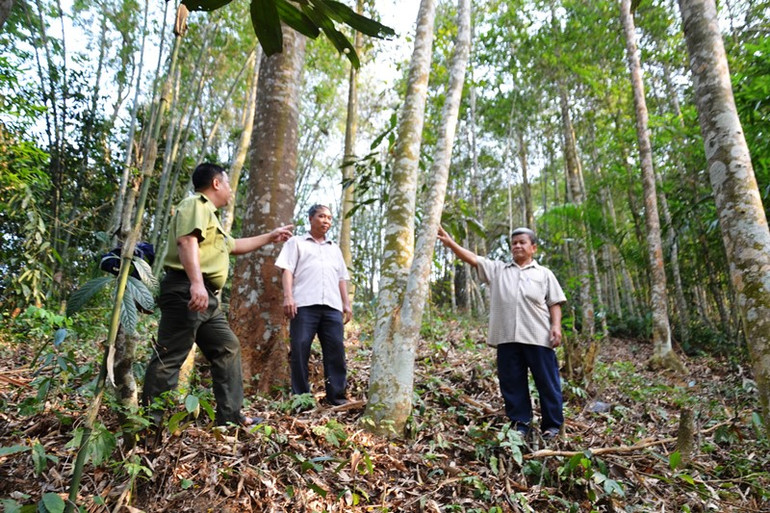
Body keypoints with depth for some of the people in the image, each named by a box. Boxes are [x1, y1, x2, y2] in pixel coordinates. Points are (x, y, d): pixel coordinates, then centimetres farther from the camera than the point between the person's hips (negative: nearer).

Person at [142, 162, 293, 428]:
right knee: (169, 357, -8)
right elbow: (186, 241, -22)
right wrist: (196, 282, -35)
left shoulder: (209, 214, 29)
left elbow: (234, 245, 42)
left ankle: (230, 416, 16)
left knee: (228, 348, 11)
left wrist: (270, 236, 47)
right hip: (186, 291, -11)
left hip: (207, 298, 11)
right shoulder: (195, 204, -3)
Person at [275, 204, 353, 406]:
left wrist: (347, 304, 14)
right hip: (304, 304, -4)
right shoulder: (296, 242, 16)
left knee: (336, 350, -2)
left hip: (332, 306, 4)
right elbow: (287, 270, 3)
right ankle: (300, 396, 3)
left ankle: (337, 396, 4)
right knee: (300, 350, -5)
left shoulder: (335, 248, 29)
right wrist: (288, 296, -11)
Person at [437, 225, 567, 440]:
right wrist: (449, 242, -7)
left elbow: (554, 303, 10)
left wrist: (556, 325, -6)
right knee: (511, 382, 7)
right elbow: (472, 258, 5)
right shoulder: (498, 269, 16)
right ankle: (521, 423, 20)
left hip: (538, 337, -1)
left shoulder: (544, 274, 14)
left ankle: (552, 425, 18)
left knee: (547, 381, 4)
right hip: (507, 337, 2)